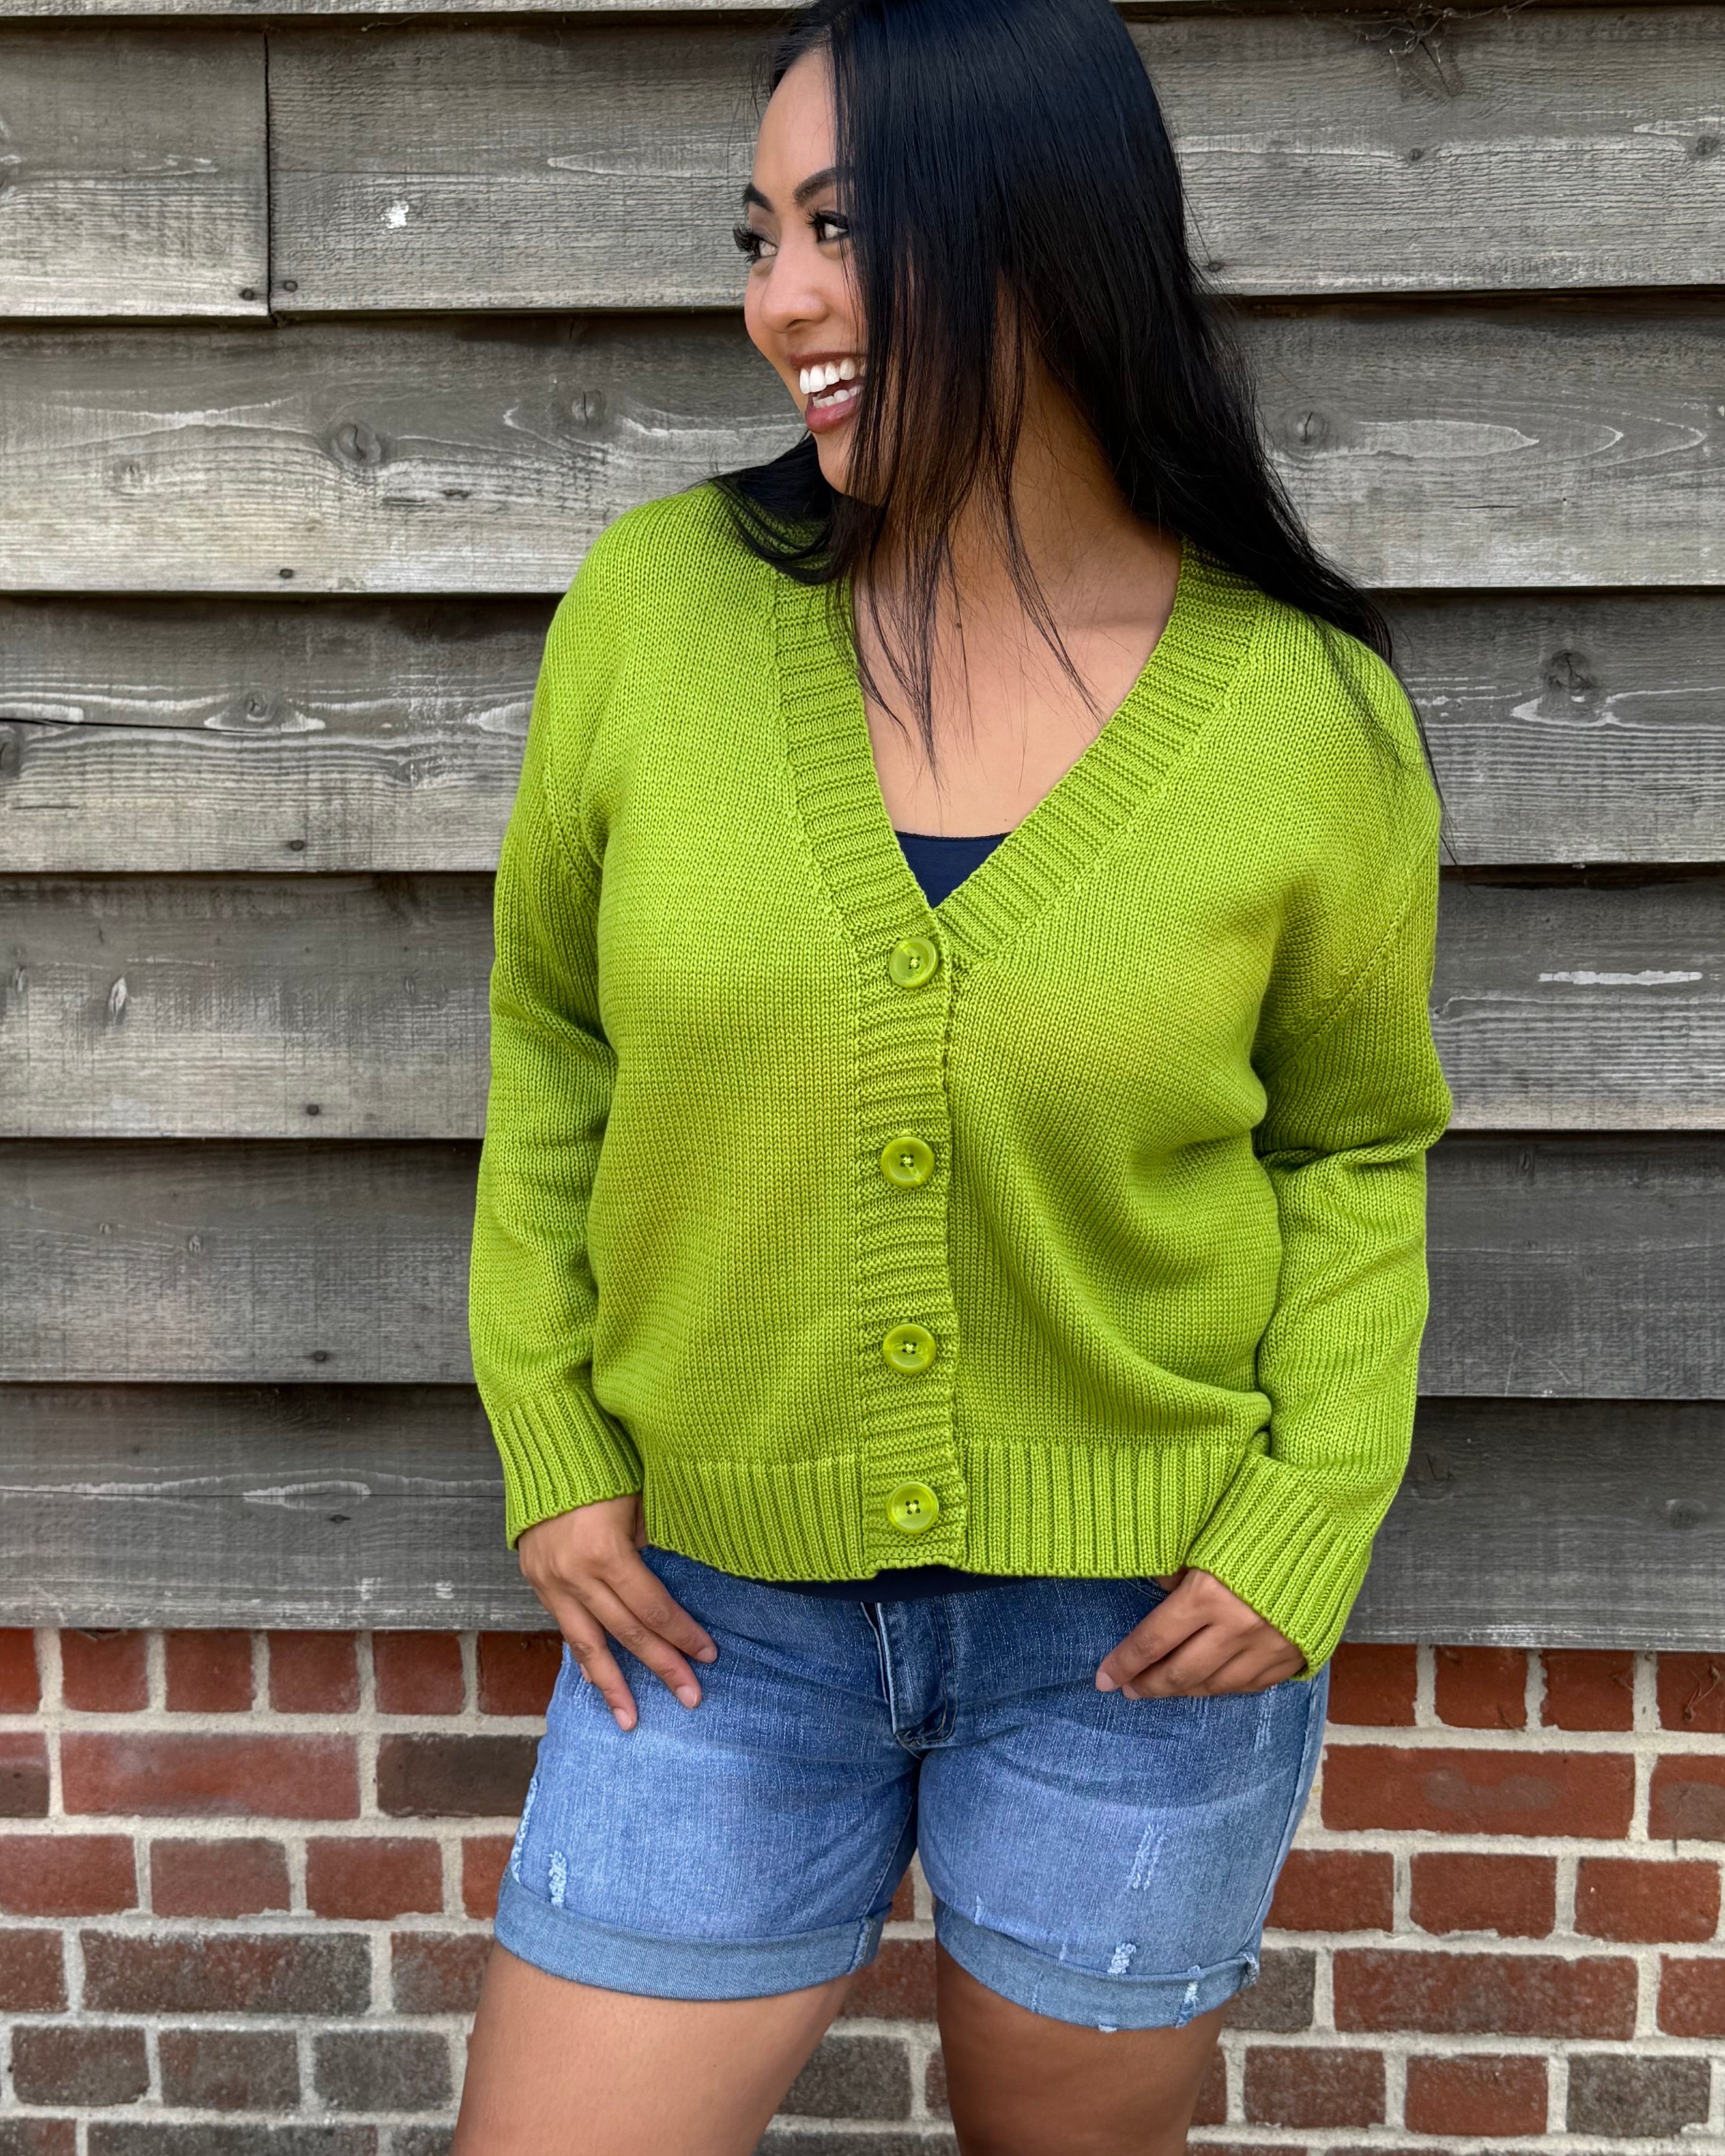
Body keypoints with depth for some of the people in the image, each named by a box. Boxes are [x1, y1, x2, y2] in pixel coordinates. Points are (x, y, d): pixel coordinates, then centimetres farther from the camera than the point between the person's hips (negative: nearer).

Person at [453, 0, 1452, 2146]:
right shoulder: (657, 604, -8)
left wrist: (1310, 1528, -8)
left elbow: (1356, 1149, 3)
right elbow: (552, 1043, 4)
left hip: (1138, 1631, 0)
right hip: (715, 1606, 1)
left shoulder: (1311, 720, -10)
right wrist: (551, 1454, -1)